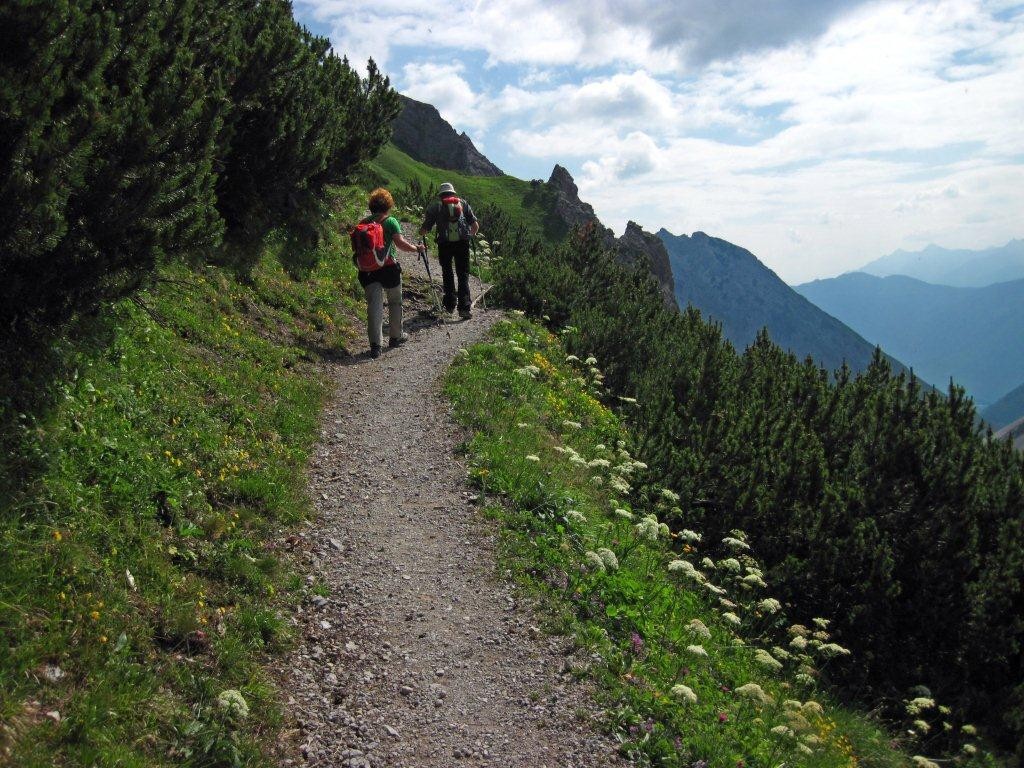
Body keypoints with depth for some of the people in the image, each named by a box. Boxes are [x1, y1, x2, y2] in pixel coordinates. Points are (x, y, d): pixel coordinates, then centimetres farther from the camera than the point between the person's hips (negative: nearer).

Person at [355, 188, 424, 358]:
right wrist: (416, 248, -4)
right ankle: (395, 336, 30)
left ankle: (375, 344, -13)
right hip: (388, 268, -3)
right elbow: (400, 243, -16)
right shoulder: (390, 221, -6)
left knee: (374, 305, -2)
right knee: (395, 302, 18)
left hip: (368, 270, 3)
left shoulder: (363, 223, 7)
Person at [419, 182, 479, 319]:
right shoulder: (463, 203, 14)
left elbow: (425, 229, 2)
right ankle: (464, 307, -7)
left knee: (447, 273, 20)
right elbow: (475, 225, 8)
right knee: (463, 275, 5)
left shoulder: (435, 205, 8)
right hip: (462, 242, 0)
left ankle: (450, 304, 22)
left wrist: (421, 232, 25)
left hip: (444, 244, 0)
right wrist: (471, 234, 29)